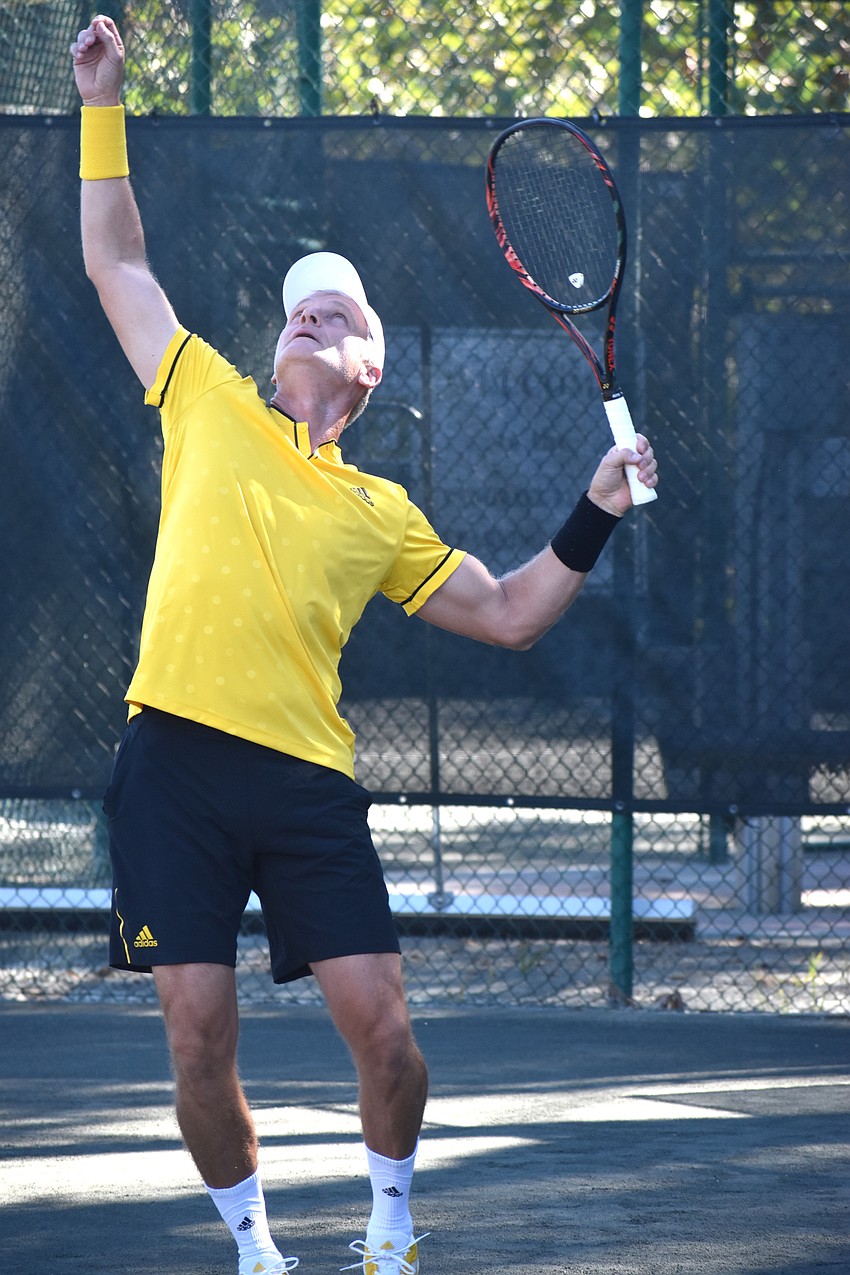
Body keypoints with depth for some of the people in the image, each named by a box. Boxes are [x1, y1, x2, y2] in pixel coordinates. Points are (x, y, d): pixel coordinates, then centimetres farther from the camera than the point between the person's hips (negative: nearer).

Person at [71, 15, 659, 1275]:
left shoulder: (380, 513, 15)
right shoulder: (209, 407, 14)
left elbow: (507, 614, 22)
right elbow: (117, 262, 19)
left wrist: (597, 513, 11)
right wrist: (104, 107, 16)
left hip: (308, 787, 1)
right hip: (178, 760, -1)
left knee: (381, 1029, -5)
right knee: (201, 1038, -3)